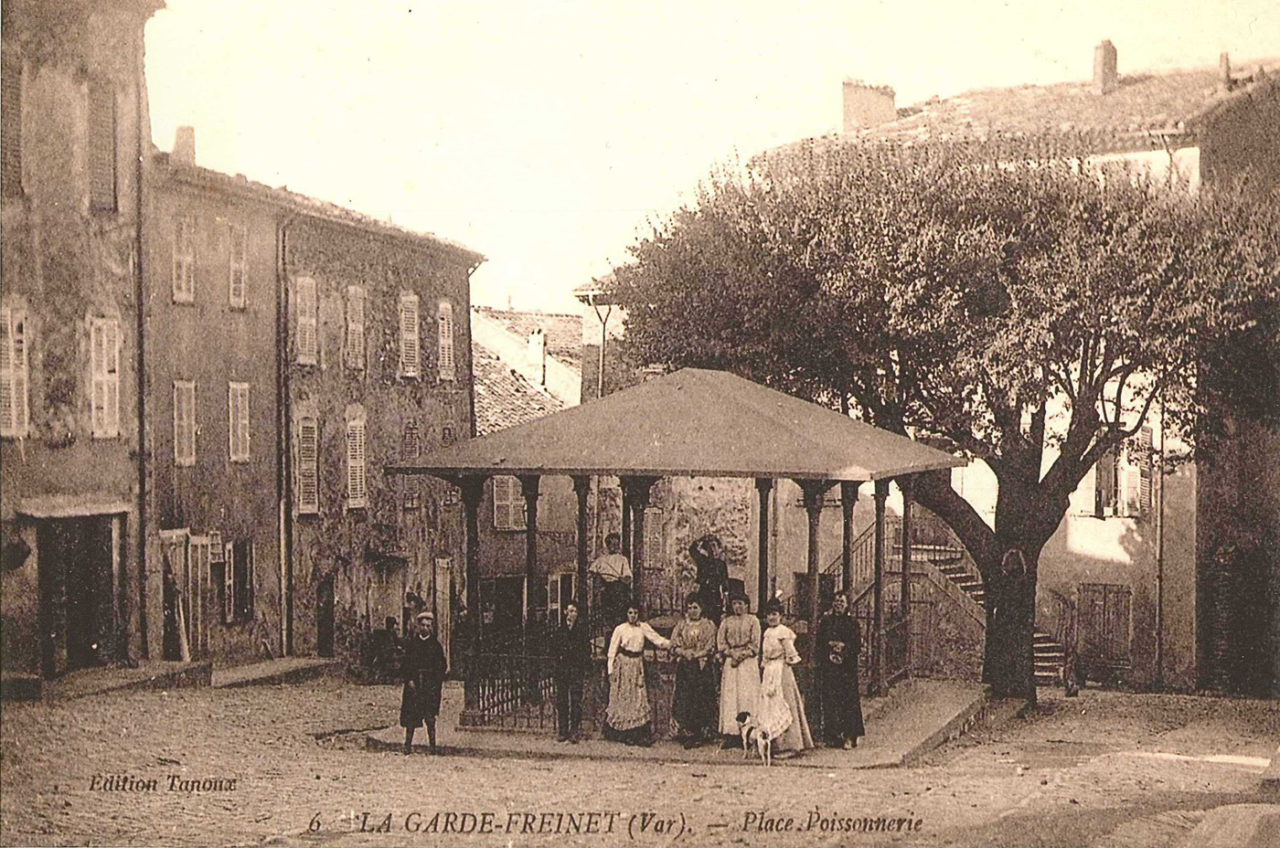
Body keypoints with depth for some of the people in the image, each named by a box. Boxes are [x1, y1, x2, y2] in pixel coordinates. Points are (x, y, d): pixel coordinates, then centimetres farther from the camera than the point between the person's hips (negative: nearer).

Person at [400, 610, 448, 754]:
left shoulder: (435, 644, 6)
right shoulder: (411, 642, 7)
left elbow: (442, 666, 6)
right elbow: (405, 663, 5)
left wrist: (437, 682, -4)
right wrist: (408, 679, -6)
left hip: (430, 684, -1)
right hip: (413, 683, 1)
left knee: (430, 717, -4)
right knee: (411, 716, -1)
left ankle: (432, 746, -1)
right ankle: (408, 745, 3)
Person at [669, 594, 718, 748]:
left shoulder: (708, 626, 6)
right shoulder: (681, 626, 12)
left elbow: (710, 648, -1)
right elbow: (674, 647, 6)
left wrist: (695, 654, -11)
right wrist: (685, 653, -12)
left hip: (703, 668, -2)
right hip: (684, 669, 2)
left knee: (702, 699, -4)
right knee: (684, 699, -5)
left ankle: (701, 733, -1)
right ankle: (687, 733, -2)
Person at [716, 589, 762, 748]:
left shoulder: (753, 621, 5)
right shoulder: (726, 622, 13)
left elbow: (755, 645, 0)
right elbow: (720, 642, 7)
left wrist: (742, 655, -11)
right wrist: (732, 653, -8)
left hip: (748, 662, -3)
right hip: (730, 663, 3)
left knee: (747, 697, -7)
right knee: (729, 696, -4)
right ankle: (731, 734, -5)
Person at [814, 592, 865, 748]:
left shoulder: (852, 622, 6)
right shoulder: (825, 621, 11)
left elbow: (858, 644, 1)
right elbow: (818, 643, 8)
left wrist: (844, 646, -12)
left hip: (847, 667, -1)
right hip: (828, 667, 1)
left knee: (848, 699, -6)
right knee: (830, 700, -2)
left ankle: (849, 737, -5)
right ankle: (832, 736, 1)